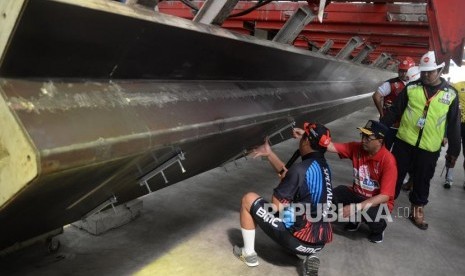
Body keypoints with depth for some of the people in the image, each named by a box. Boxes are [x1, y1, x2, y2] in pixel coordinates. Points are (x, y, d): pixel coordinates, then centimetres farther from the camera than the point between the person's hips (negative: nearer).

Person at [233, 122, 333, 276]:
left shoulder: (301, 169, -20)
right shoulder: (324, 167, 5)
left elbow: (276, 206, -15)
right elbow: (288, 175, 20)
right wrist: (269, 154, 21)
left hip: (299, 240, -7)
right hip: (320, 242, 8)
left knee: (249, 199, 6)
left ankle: (248, 254, 18)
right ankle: (308, 257, 16)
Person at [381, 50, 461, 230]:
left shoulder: (451, 94, 0)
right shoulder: (411, 88, -1)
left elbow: (454, 124, 4)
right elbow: (394, 112, 3)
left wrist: (454, 150, 5)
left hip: (430, 148, 1)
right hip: (404, 142, 0)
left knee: (422, 181, 13)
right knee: (395, 175, 9)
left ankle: (417, 211, 30)